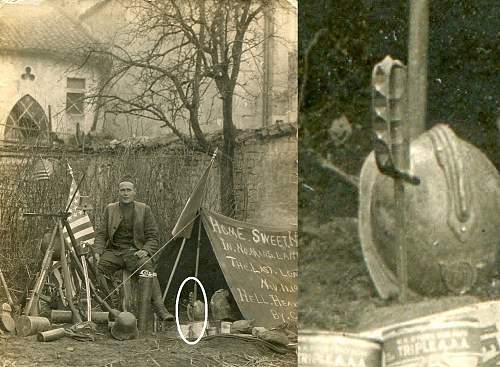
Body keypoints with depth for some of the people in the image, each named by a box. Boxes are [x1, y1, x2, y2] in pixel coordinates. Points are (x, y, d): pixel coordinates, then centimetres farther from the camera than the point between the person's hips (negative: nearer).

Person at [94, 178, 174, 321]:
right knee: (96, 267, -28)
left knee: (147, 267, -35)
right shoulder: (110, 209, 15)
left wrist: (146, 250, -12)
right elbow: (101, 234, 13)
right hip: (114, 251, 2)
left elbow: (152, 236, 7)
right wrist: (97, 252, -5)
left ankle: (160, 309, -40)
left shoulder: (144, 209, 9)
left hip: (135, 251, -2)